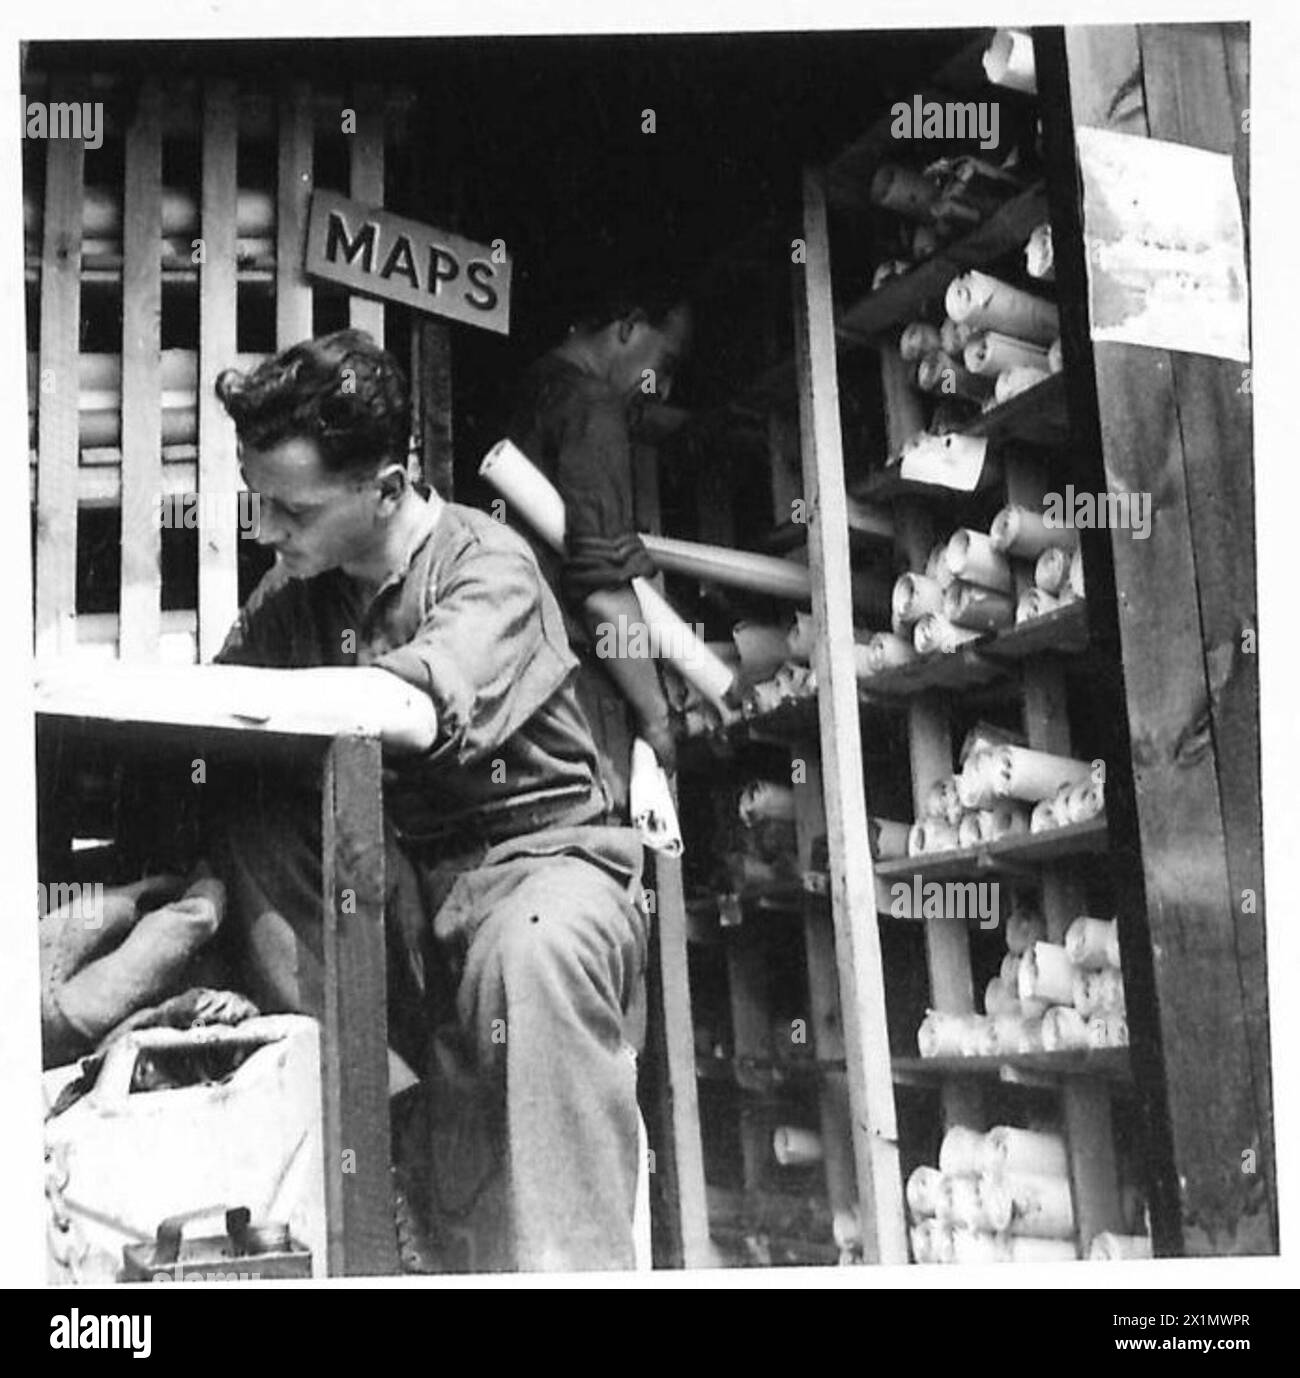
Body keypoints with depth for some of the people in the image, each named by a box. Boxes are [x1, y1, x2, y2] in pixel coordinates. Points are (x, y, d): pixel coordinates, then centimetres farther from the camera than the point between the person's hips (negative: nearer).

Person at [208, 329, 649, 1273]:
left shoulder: (486, 567, -13)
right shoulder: (298, 588, 8)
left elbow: (413, 711, -33)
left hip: (533, 851, -6)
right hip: (388, 870, 6)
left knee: (540, 945, -40)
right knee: (238, 821, -20)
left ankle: (562, 1266, -33)